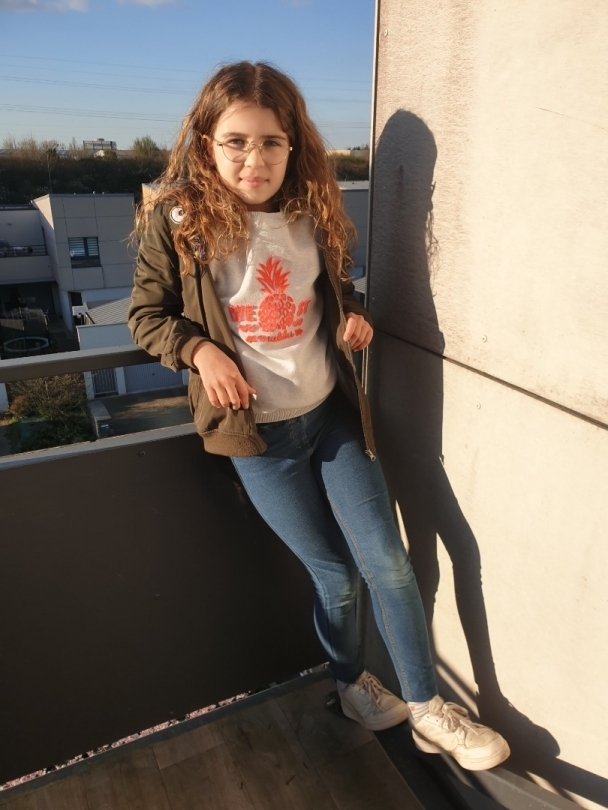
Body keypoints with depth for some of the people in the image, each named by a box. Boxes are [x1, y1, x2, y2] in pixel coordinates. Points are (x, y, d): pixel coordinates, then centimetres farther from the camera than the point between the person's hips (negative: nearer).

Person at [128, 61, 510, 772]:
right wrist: (199, 349, -18)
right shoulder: (177, 222, -8)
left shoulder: (312, 214, 1)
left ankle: (427, 710, 27)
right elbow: (146, 315, 1)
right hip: (258, 433, -3)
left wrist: (350, 313, -4)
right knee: (335, 574, 9)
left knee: (387, 563, 4)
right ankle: (351, 684, 42)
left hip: (332, 413, 3)